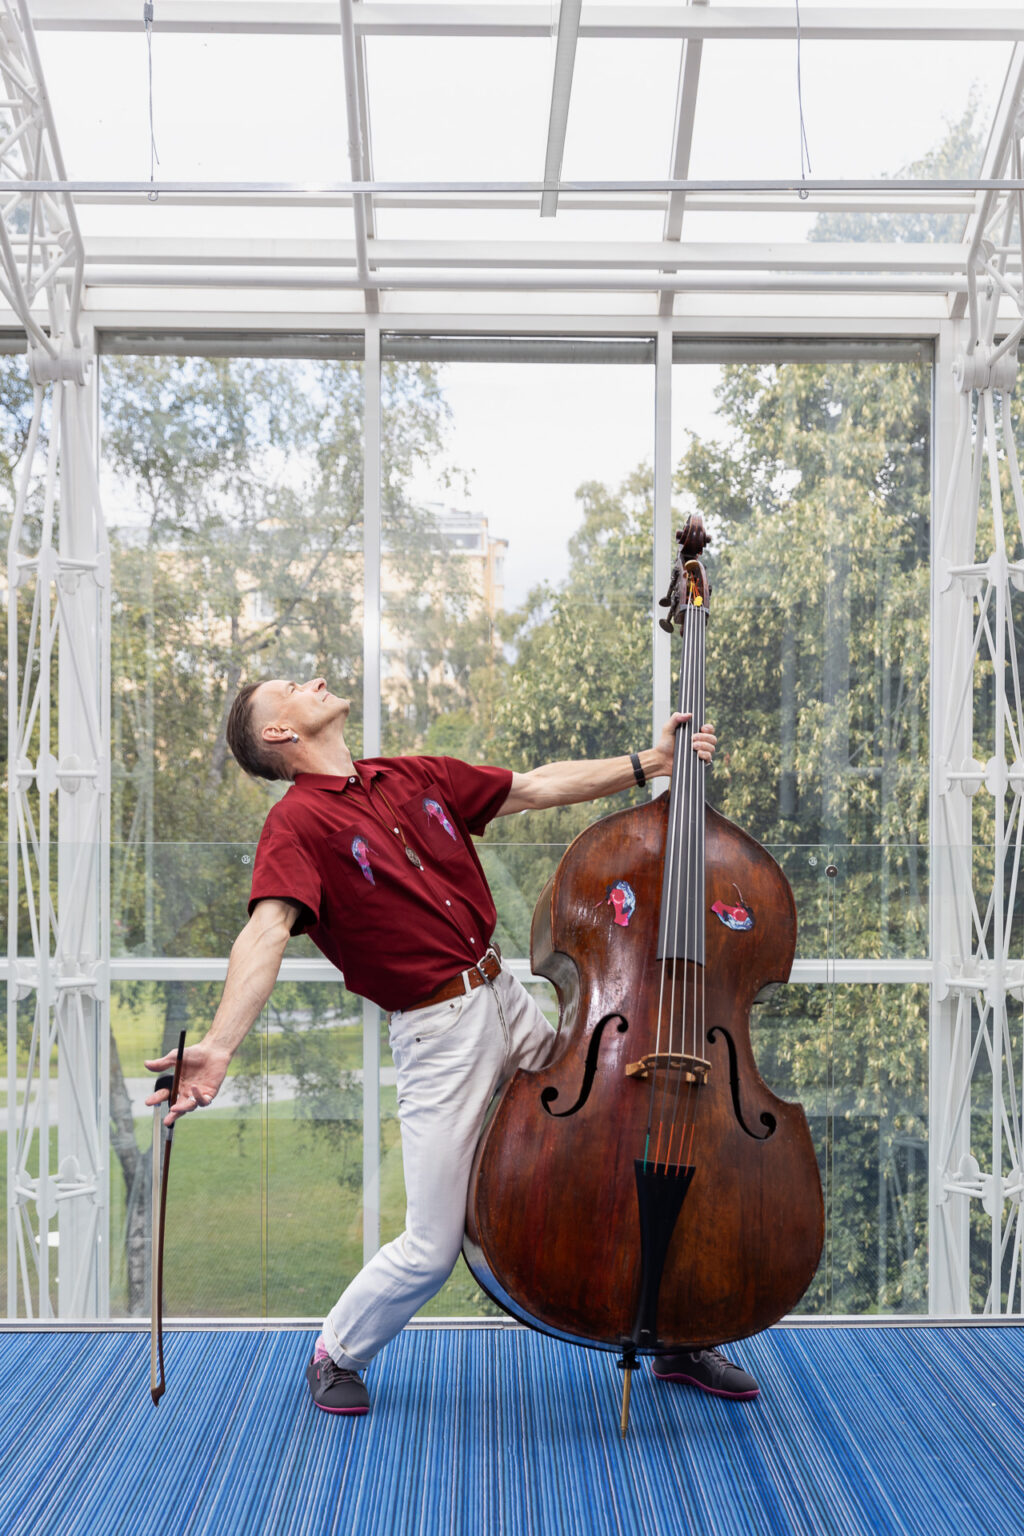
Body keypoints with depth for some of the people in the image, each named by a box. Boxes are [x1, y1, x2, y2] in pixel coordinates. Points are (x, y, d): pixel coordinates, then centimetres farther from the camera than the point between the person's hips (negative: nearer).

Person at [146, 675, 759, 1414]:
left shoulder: (417, 777, 11)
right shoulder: (297, 823, -11)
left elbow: (538, 786, 15)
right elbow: (265, 934, -25)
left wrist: (649, 762, 10)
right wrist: (219, 1045, -40)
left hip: (510, 1002, 7)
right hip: (439, 1037, -6)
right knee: (434, 1246, -3)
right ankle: (336, 1355, 27)